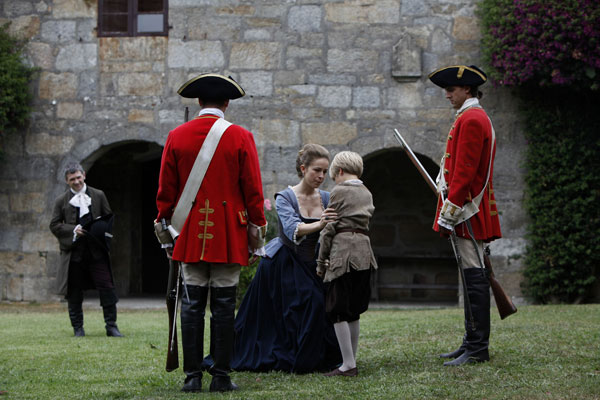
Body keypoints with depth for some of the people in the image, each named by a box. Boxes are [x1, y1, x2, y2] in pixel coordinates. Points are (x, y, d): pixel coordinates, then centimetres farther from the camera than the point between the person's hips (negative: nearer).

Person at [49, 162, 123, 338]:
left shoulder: (98, 195, 9)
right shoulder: (61, 201, 7)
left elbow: (108, 218, 13)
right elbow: (54, 225, 5)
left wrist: (103, 232, -7)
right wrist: (73, 230, -10)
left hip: (96, 251, 0)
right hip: (73, 252, 0)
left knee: (106, 287, -6)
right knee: (74, 292, 4)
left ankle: (111, 325, 0)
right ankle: (78, 328, 14)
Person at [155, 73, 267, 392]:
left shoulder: (176, 136, 4)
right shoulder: (240, 137, -3)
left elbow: (165, 190, 7)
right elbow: (252, 189, -2)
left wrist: (165, 224, 15)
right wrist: (257, 225, 7)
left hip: (190, 234, 2)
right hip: (229, 235, -2)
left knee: (192, 305, 4)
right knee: (223, 305, 1)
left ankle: (192, 376, 2)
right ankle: (221, 377, 2)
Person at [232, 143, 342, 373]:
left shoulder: (326, 199, 2)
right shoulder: (285, 198, -12)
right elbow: (292, 229, -30)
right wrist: (318, 225, -46)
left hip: (309, 265, 4)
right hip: (281, 265, -4)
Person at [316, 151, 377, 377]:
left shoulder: (339, 192, -3)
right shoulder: (367, 193, 17)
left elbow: (329, 229, -4)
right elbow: (365, 222, 14)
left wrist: (321, 262, 3)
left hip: (343, 251, -7)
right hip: (364, 251, 7)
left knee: (337, 309, -4)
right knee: (353, 311, 13)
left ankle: (349, 364, -10)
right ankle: (351, 361, 15)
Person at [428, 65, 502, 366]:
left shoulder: (470, 119, -13)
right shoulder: (476, 118, 20)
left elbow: (465, 170, -20)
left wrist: (449, 211, -20)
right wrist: (451, 208, 23)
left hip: (467, 211, -11)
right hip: (472, 212, 11)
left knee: (473, 276, -10)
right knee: (472, 276, 12)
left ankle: (477, 349, -10)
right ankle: (472, 343, 17)